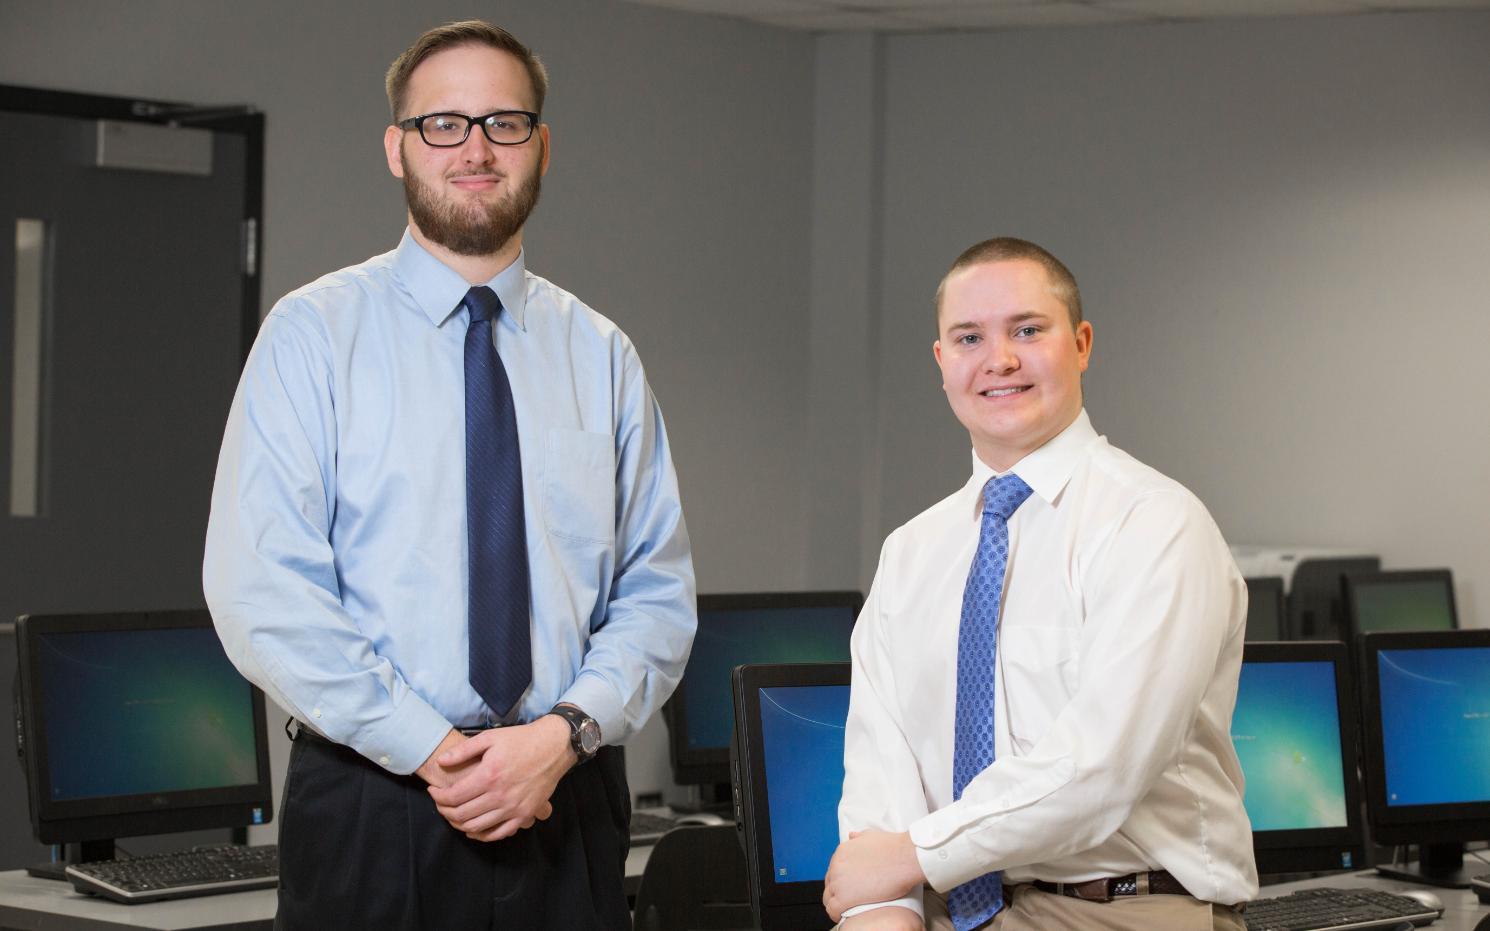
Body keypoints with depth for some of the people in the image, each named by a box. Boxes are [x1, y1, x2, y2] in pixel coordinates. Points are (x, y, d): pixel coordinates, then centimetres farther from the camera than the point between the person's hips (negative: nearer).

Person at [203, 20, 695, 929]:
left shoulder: (602, 356, 8)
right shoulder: (312, 335, -1)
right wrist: (431, 749, -16)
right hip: (374, 810, -2)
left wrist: (565, 733, -13)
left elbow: (658, 594, 4)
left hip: (568, 803, 2)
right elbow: (261, 593, -9)